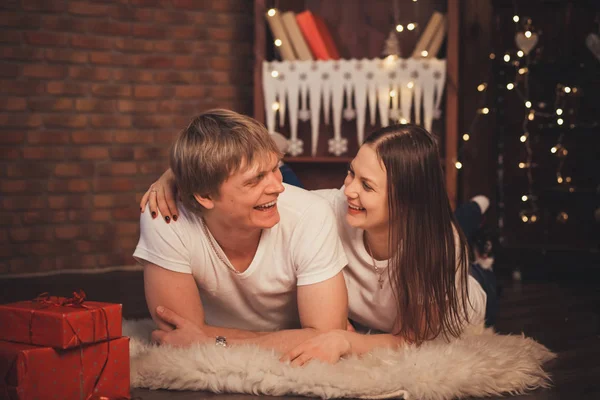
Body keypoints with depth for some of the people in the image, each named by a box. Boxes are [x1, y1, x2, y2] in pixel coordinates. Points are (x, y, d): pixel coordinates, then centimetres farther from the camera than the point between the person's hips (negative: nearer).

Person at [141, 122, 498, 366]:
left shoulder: (442, 242, -42)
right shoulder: (333, 210, -38)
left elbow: (414, 339, -38)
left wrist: (345, 341, -57)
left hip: (450, 325, -2)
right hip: (363, 320, 2)